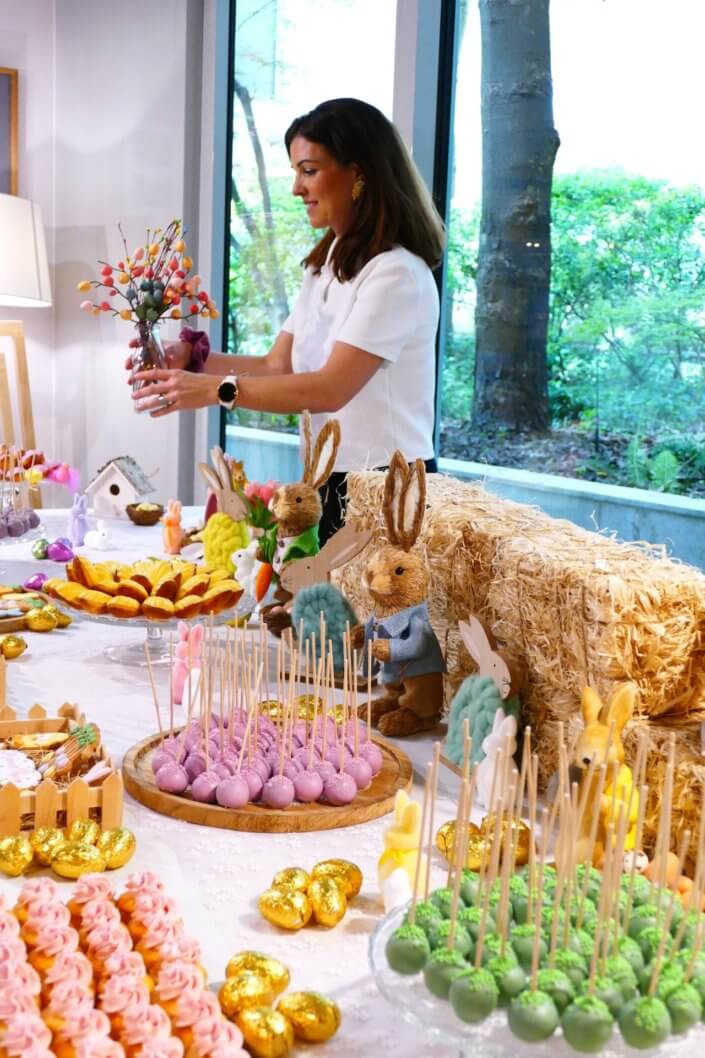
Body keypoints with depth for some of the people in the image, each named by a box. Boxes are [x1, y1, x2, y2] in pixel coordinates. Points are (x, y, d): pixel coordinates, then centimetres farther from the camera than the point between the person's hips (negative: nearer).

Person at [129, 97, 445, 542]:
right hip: (330, 484, 8)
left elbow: (330, 389, -23)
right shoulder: (325, 265, 11)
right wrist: (192, 359, -5)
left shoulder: (396, 274, -17)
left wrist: (216, 389, -22)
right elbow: (278, 367, 8)